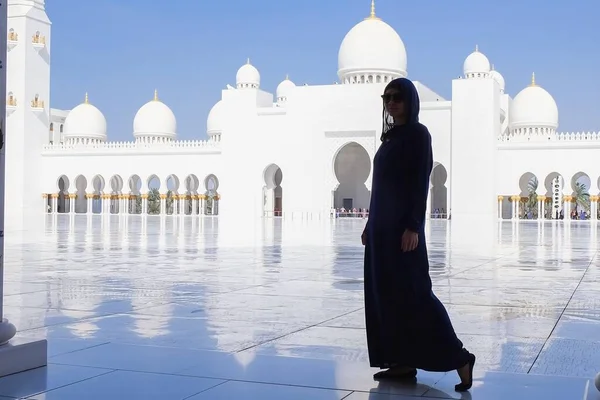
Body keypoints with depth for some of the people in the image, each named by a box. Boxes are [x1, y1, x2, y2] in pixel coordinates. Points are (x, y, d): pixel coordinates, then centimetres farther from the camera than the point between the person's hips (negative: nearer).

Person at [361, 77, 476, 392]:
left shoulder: (418, 134, -9)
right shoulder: (390, 136, 16)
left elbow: (421, 183, -16)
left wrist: (413, 226, -22)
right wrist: (370, 223, 17)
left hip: (402, 224, -9)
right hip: (382, 225, 9)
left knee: (412, 292, -10)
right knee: (386, 293, 7)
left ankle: (458, 356, -4)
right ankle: (402, 361, 12)